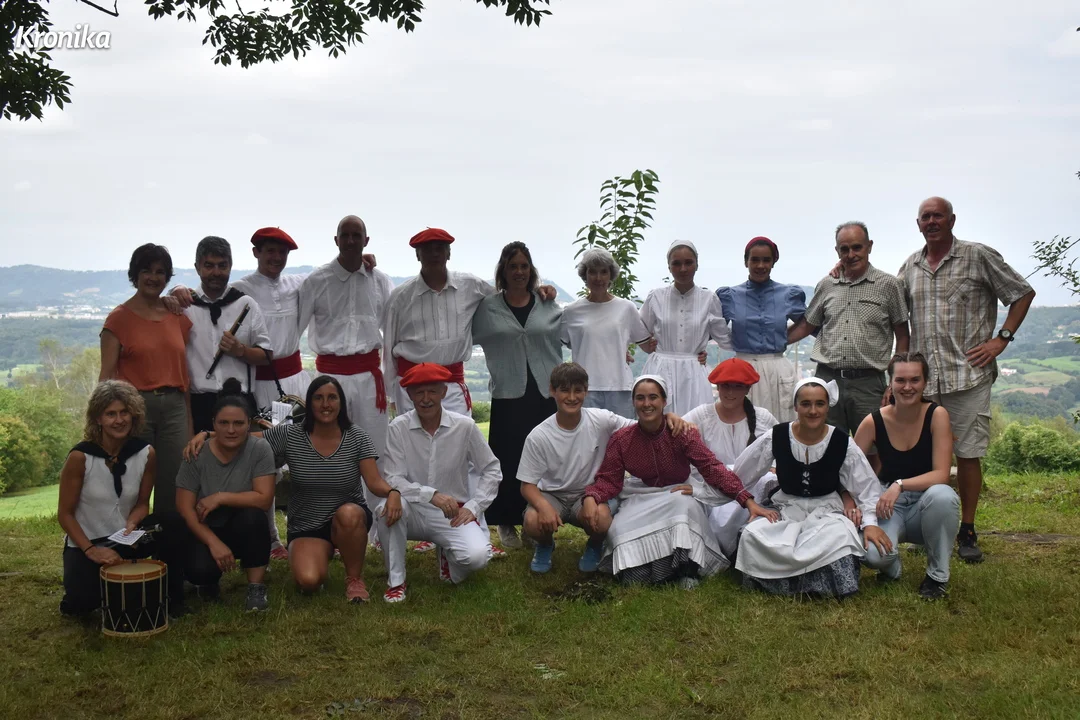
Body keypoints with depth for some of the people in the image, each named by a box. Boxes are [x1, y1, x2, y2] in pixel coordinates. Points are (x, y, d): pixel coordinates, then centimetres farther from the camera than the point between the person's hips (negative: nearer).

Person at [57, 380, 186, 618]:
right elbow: (65, 513, -10)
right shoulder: (80, 456, -19)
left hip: (125, 540, 2)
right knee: (81, 602, -28)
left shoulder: (146, 453, -10)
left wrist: (132, 524, -19)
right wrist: (90, 550, -19)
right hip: (85, 543, -2)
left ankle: (172, 598, -10)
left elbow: (142, 503, 3)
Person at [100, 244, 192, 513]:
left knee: (173, 486, 5)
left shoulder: (178, 316, 10)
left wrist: (189, 420, 10)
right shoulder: (119, 318, 0)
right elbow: (107, 375, -2)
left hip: (174, 407, 3)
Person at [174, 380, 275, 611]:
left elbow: (264, 499, -21)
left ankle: (256, 587, -16)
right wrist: (214, 542, -23)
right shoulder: (197, 455, -12)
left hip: (246, 532, 0)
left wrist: (220, 498, -24)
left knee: (252, 515, -34)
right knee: (198, 571, -29)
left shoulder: (260, 450, -14)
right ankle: (209, 580, 11)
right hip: (207, 531, 0)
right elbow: (185, 509, -12)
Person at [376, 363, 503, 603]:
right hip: (414, 513, 0)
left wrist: (473, 507, -9)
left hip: (453, 515, 0)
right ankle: (396, 580, -12)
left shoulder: (464, 426, -7)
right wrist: (431, 494, -27)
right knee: (389, 506, -34)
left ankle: (448, 556, 13)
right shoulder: (398, 428, -8)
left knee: (477, 556, -27)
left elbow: (492, 471, 2)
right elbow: (393, 480, -13)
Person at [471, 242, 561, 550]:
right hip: (508, 396, -1)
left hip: (545, 394, 2)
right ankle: (507, 523, 14)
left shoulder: (548, 306, 8)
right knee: (510, 461, -1)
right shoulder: (487, 308, 4)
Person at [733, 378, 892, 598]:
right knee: (751, 535, -30)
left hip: (826, 510, -1)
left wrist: (870, 522, -14)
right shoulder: (776, 437, -7)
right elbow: (736, 473, 3)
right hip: (786, 509, 1)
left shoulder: (842, 444, -8)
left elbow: (868, 487, -1)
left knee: (839, 538, -37)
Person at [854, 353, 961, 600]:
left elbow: (941, 474, -19)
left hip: (926, 505, 0)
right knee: (874, 554, -33)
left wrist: (899, 485, -32)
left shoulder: (937, 415, -13)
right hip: (888, 506, 0)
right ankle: (891, 566, 10)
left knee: (941, 495, -37)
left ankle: (938, 575, -11)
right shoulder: (874, 421, -9)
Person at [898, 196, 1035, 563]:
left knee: (968, 454, 0)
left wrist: (1002, 339, -4)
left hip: (967, 375, -4)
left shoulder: (979, 256, 0)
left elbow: (1023, 293, 4)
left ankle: (967, 532, 11)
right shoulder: (910, 266, 12)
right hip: (922, 378, 4)